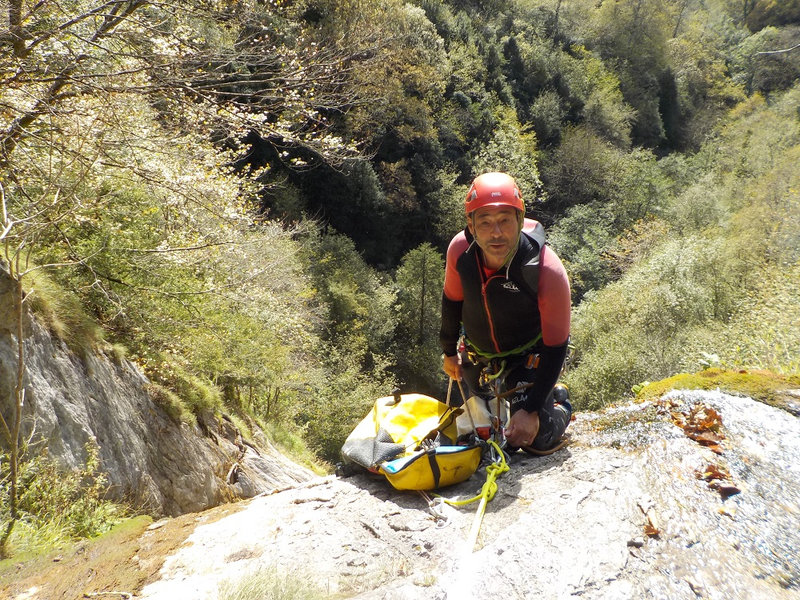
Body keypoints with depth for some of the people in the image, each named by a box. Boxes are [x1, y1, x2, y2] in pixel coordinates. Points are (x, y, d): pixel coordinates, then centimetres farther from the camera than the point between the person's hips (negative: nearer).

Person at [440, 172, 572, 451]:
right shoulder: (460, 249, -25)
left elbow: (555, 346, -25)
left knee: (535, 439, -10)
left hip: (528, 357, -3)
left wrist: (532, 410, -28)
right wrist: (449, 351, 9)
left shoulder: (548, 271, -34)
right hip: (476, 353, 4)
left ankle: (560, 403, 21)